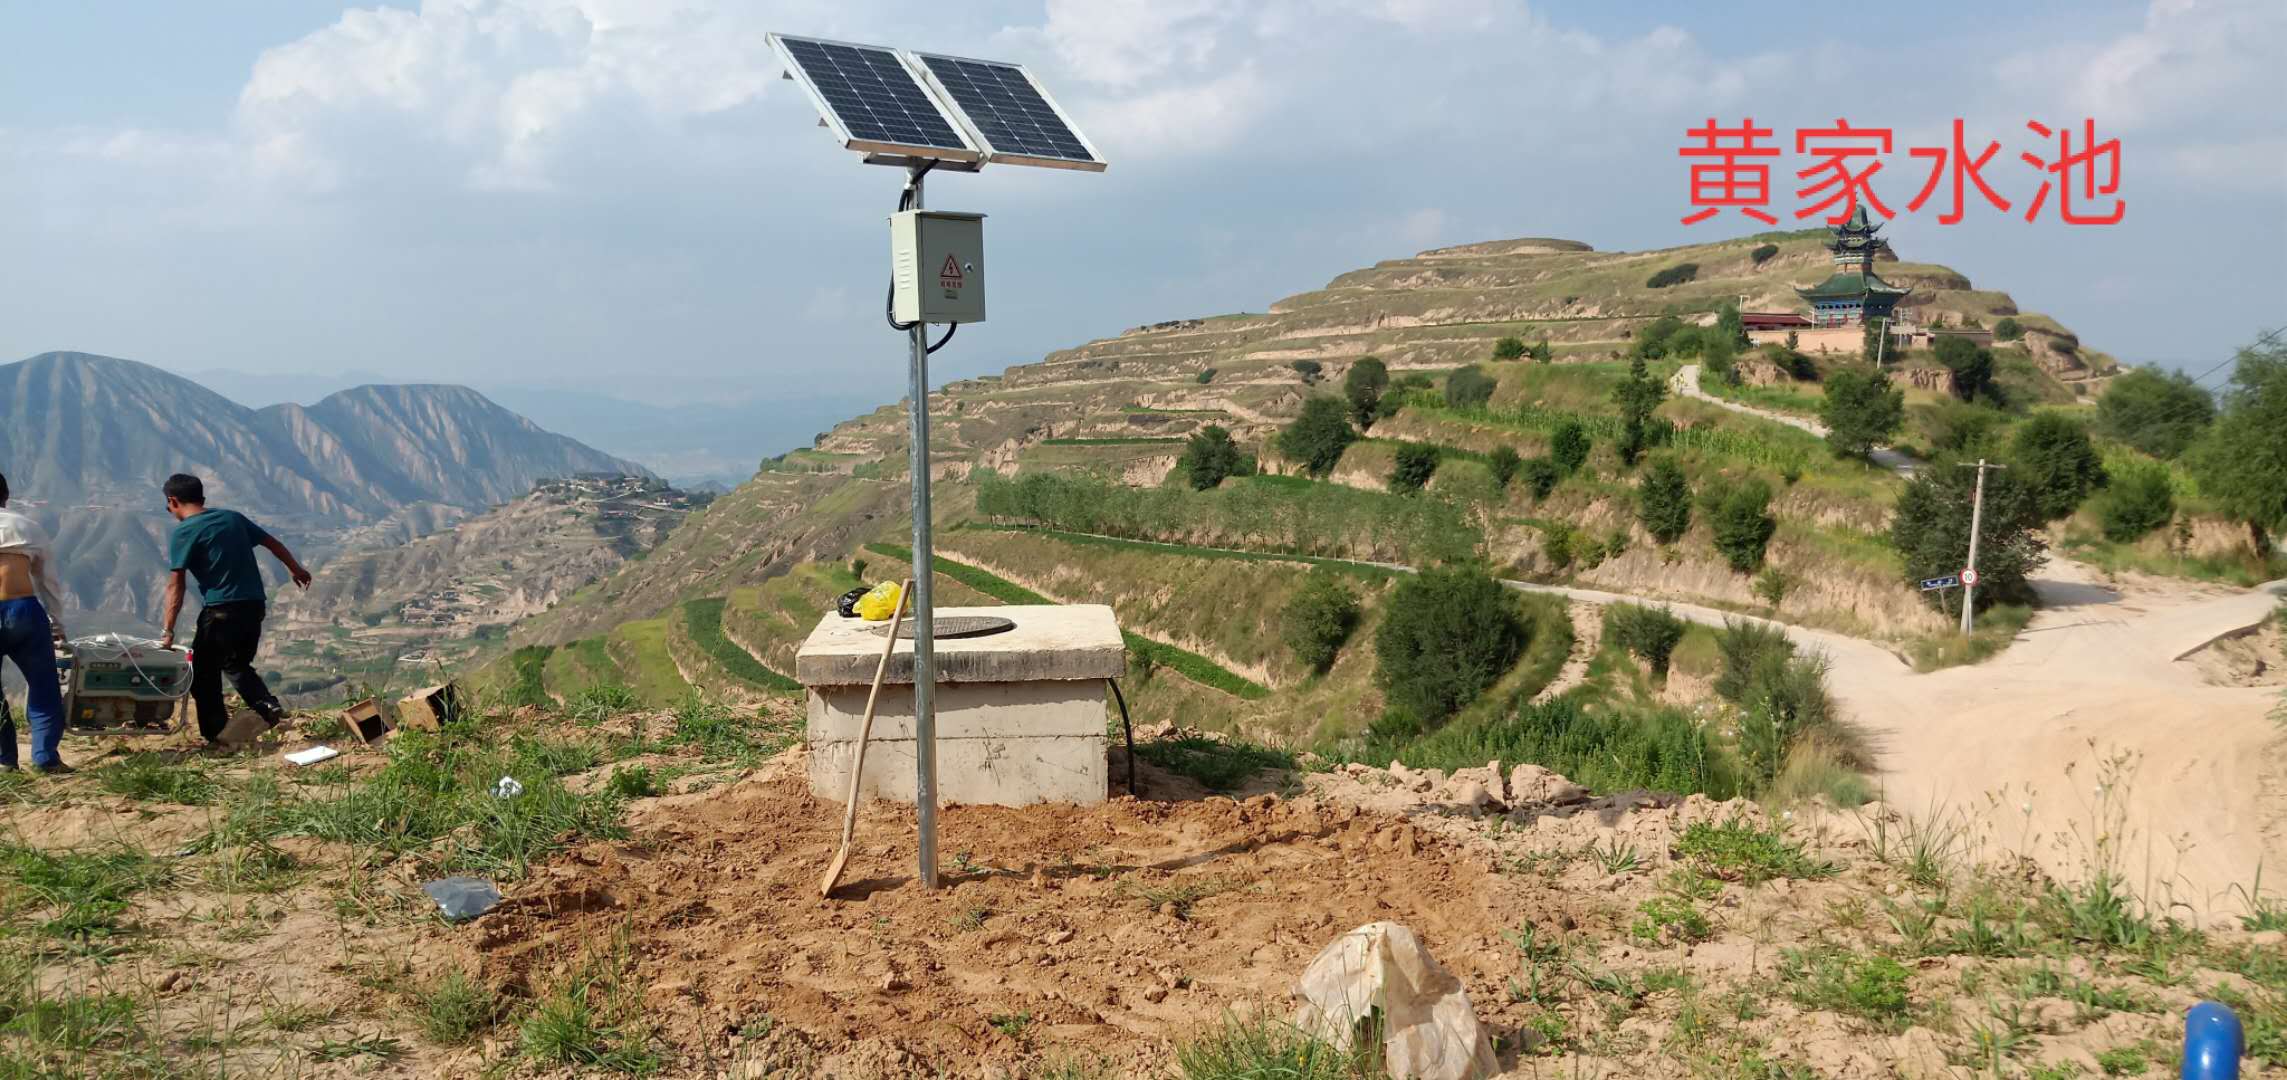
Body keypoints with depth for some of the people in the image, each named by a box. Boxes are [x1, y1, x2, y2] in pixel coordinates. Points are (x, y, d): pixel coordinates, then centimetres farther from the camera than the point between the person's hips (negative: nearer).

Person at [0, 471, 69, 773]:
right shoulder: (29, 527, 16)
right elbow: (49, 581, 20)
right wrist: (56, 622, 29)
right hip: (24, 610, 1)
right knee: (44, 688, 11)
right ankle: (46, 756, 4)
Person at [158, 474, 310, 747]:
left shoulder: (183, 532, -5)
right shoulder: (232, 517, 12)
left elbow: (175, 586, -9)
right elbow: (272, 543, 20)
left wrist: (168, 631, -9)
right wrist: (295, 569, 36)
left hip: (221, 609, -6)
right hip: (255, 604, 6)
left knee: (203, 672, 8)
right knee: (237, 663, 25)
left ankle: (217, 735, 6)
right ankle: (268, 705, 5)